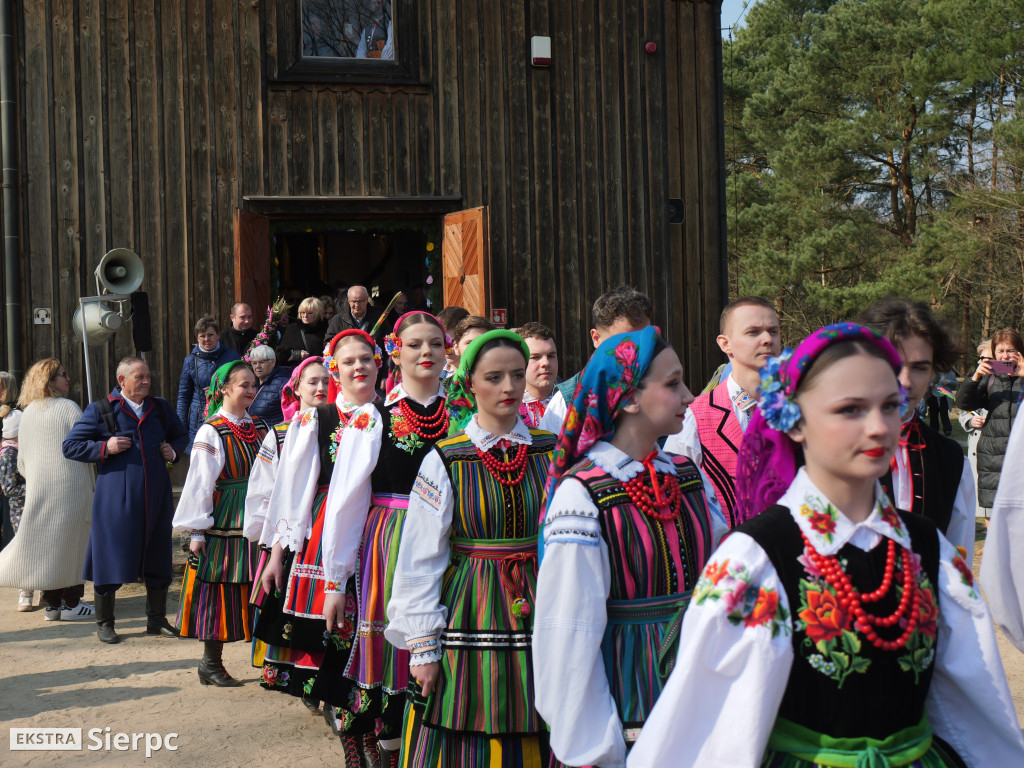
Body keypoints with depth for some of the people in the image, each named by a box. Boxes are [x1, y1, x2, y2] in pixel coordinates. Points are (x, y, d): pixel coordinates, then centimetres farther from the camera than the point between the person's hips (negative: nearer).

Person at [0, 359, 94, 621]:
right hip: (70, 487, -5)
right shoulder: (68, 408, -9)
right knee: (72, 542, 3)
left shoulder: (27, 413, 7)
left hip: (38, 489, 5)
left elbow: (22, 460, 11)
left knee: (47, 542, 11)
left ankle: (52, 603, 16)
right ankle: (71, 603, 7)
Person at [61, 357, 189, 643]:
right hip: (116, 499, -4)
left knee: (158, 559, 9)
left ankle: (157, 619, 23)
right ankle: (104, 623, 16)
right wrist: (104, 447, -13)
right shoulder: (100, 410, -1)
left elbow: (181, 435, 28)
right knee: (111, 558, 1)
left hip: (155, 497, 4)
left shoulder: (161, 408, 12)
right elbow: (70, 446, 0)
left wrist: (174, 450, 6)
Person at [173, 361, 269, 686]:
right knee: (220, 589, 1)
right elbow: (200, 483, -8)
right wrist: (198, 531, -10)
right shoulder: (211, 431, -7)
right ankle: (211, 662, 14)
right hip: (223, 522, -5)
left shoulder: (260, 427, 9)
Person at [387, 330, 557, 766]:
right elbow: (420, 558, -2)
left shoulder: (552, 453, 3)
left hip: (539, 612, 2)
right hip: (469, 613, -2)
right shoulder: (444, 461, -3)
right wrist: (423, 644, -4)